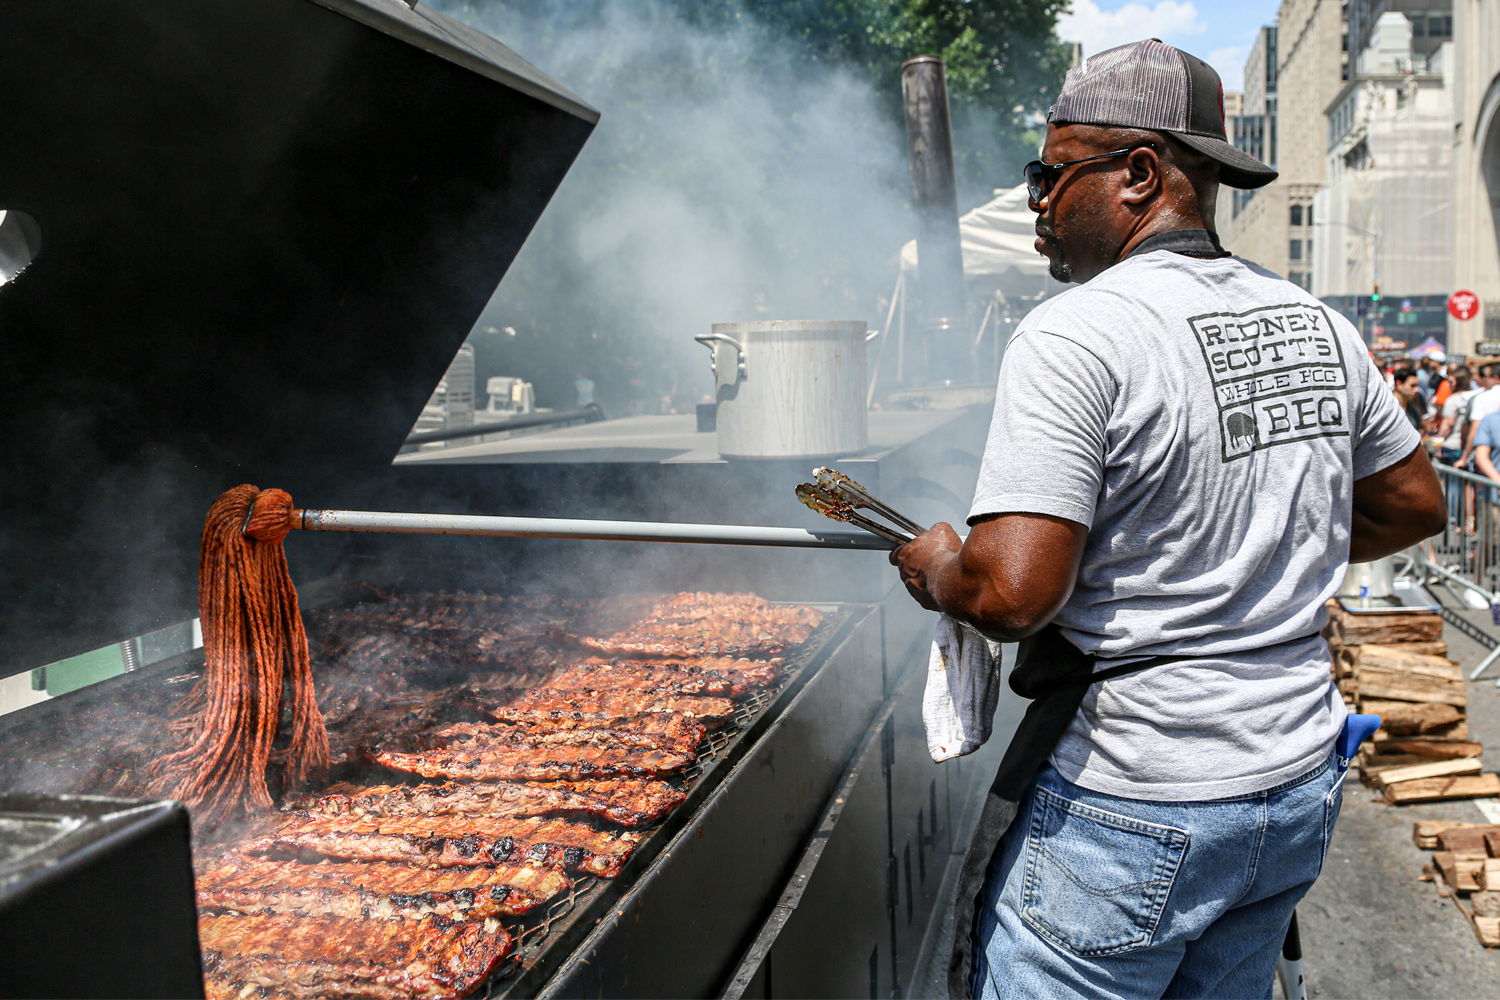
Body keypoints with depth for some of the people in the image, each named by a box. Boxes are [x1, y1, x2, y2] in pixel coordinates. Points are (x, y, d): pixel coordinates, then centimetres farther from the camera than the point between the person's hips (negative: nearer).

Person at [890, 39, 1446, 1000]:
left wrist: (936, 569, -6)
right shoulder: (1317, 323, 4)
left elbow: (1013, 592, -27)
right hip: (1299, 787, 8)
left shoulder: (1075, 334, -19)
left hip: (1129, 812, -7)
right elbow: (1414, 505, 17)